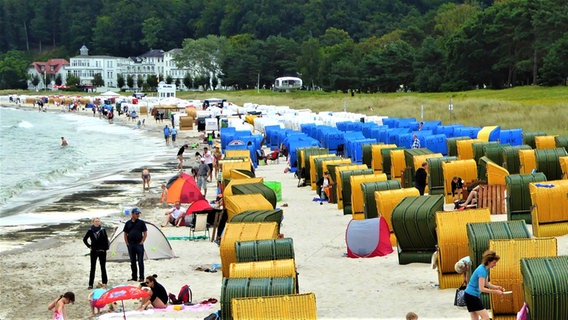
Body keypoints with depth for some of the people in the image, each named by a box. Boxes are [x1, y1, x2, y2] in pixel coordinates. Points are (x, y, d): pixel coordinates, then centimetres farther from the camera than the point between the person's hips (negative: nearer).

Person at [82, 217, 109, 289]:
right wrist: (89, 246, 2)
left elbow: (106, 239, 0)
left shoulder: (103, 230, -2)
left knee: (103, 267, 9)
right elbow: (84, 239, 8)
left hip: (102, 251, 0)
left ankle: (104, 282, 19)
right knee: (92, 268, 3)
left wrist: (106, 248, -7)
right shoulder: (90, 231, -2)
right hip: (94, 251, 0)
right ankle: (90, 284, 5)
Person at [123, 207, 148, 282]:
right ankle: (134, 277, 17)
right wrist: (127, 243, 4)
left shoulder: (141, 222, 0)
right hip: (130, 245, 3)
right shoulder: (128, 223, 7)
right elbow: (125, 234, 13)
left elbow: (145, 233, 0)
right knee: (132, 261, 9)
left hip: (139, 244, -3)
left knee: (140, 261, -4)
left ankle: (141, 277, 1)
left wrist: (142, 242, -7)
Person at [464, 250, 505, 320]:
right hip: (471, 296, -10)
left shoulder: (486, 269, 8)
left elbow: (486, 284, 18)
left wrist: (498, 287, 5)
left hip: (470, 296, 10)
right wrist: (495, 291, -20)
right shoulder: (482, 270, -21)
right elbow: (482, 288, -25)